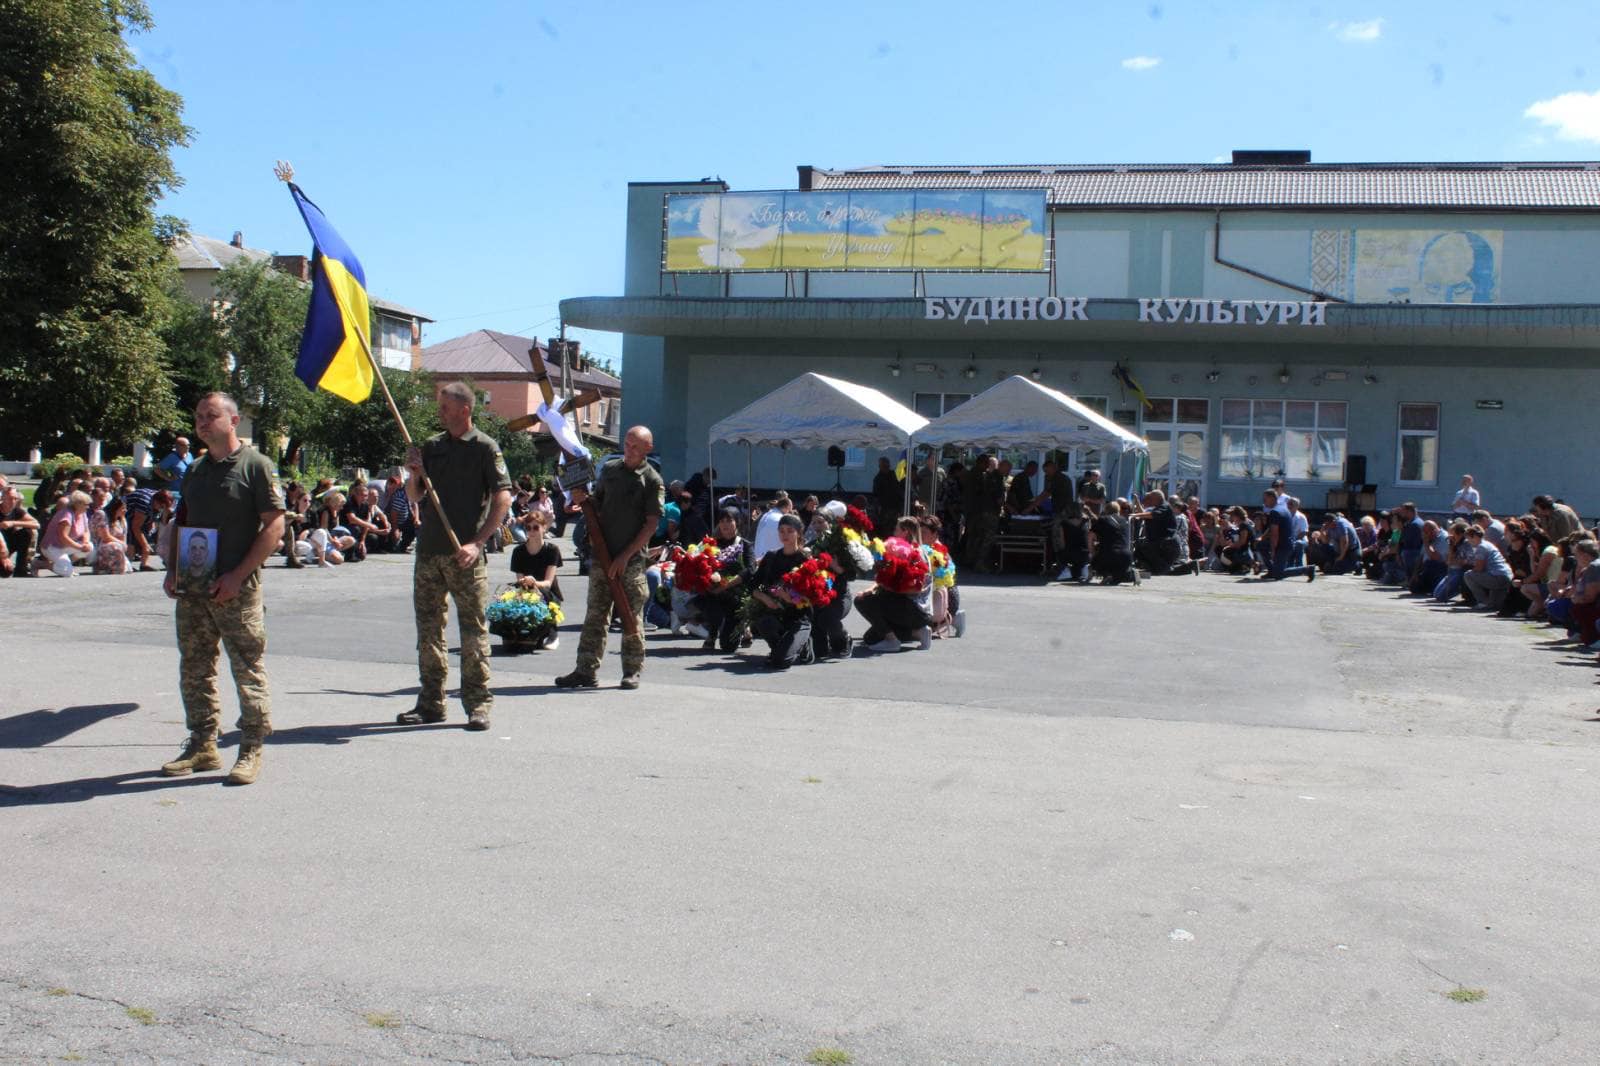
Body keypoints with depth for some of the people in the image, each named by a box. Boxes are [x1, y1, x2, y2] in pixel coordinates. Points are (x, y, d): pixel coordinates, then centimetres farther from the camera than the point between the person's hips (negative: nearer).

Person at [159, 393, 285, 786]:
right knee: (195, 669, 11)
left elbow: (274, 525, -10)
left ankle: (251, 749, 6)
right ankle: (202, 745, 21)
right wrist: (172, 570, 7)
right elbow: (180, 524, 23)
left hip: (236, 589, -7)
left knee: (248, 669, -2)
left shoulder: (255, 465, -5)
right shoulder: (194, 471, 16)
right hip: (192, 588, 7)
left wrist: (237, 575, -15)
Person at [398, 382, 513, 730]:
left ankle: (478, 704, 2)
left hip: (465, 554, -6)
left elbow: (503, 496, -10)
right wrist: (414, 475, -2)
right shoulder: (431, 446, 14)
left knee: (474, 629, -3)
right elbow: (414, 498, 20)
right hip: (429, 549, 6)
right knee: (428, 627, 9)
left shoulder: (484, 447, -3)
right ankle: (431, 703, 17)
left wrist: (479, 542, -18)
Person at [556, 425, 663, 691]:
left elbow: (651, 524, -7)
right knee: (595, 614, 5)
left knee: (632, 617, 0)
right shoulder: (609, 469, 12)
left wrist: (626, 556, -12)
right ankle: (586, 671, 8)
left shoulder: (652, 480, -3)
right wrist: (582, 500, 0)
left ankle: (632, 672, 10)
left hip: (632, 559, -4)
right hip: (602, 554, 4)